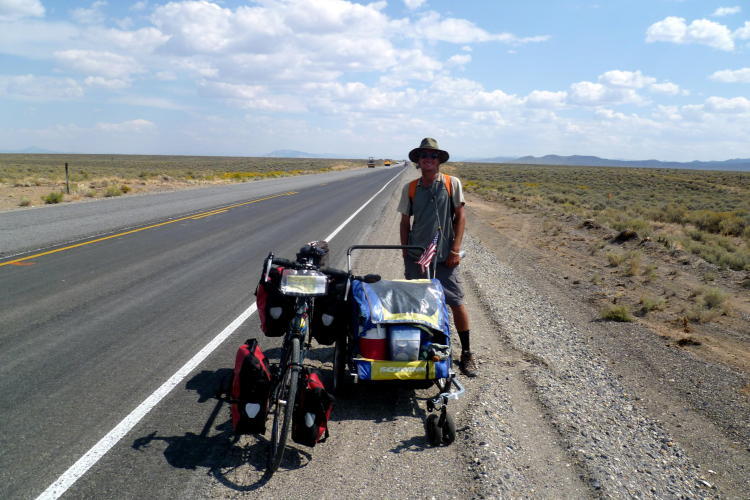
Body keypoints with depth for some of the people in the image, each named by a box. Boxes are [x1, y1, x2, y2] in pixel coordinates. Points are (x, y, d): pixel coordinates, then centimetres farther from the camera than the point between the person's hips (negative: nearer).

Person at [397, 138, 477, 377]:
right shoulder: (410, 188, 6)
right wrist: (405, 252, 4)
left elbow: (460, 216, -1)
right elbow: (405, 222, 9)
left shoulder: (452, 183, 0)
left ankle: (466, 353, 11)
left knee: (457, 303, -2)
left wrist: (455, 249, -7)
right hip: (416, 256, 2)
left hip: (445, 256, -2)